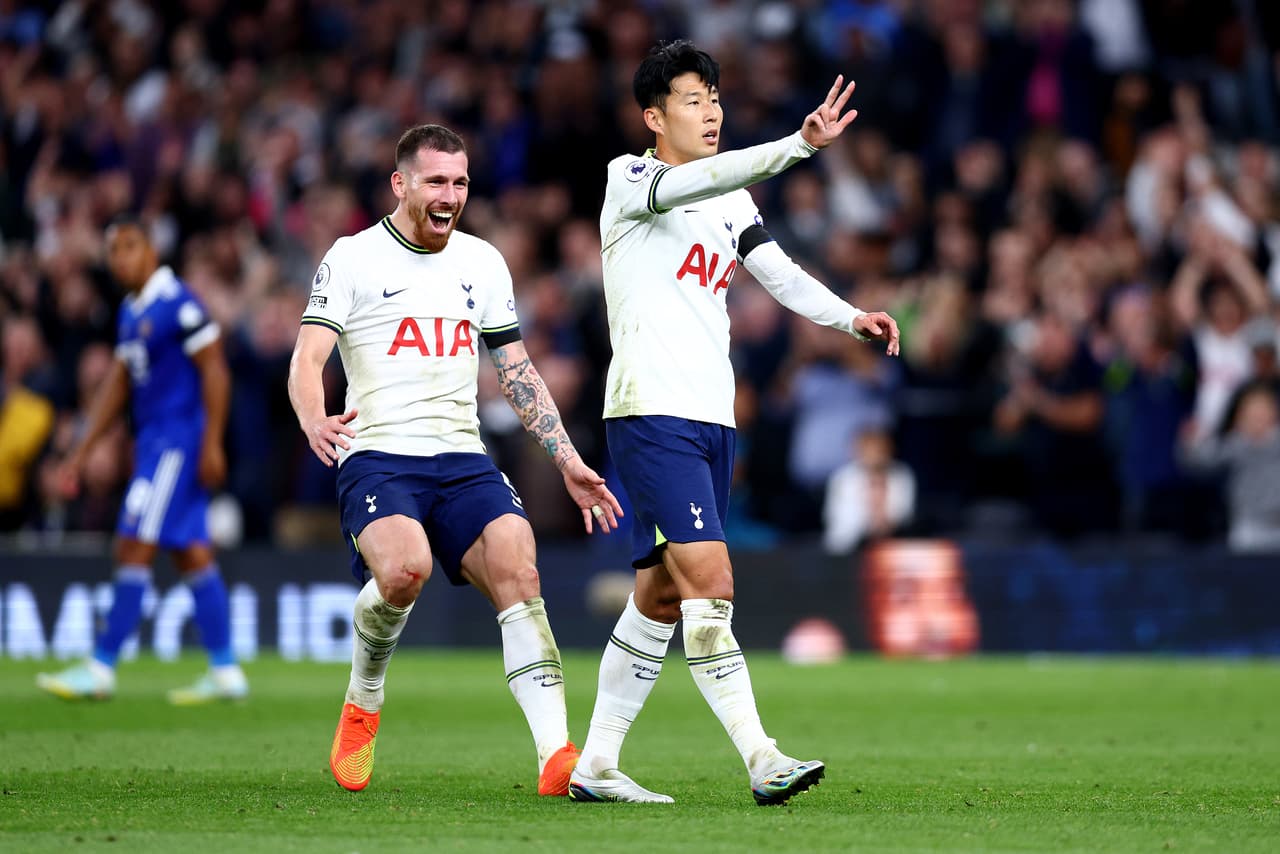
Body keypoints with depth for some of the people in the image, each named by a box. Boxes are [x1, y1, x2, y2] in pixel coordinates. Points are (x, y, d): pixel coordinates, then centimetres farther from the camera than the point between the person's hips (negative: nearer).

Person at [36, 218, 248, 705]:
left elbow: (214, 371, -14)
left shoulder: (178, 304, -12)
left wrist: (212, 444, -18)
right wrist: (81, 453, 18)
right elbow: (117, 385, 20)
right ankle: (226, 673, 9)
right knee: (191, 554, 7)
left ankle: (101, 669, -8)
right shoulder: (131, 313, 15)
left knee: (135, 548, -9)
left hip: (179, 441, -9)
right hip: (153, 441, 9)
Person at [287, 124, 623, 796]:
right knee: (404, 569, -32)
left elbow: (518, 375, 22)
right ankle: (362, 703, -3)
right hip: (378, 456, -4)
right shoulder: (351, 258, 2)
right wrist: (314, 423, -29)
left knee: (516, 569, -21)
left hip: (463, 458, 4)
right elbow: (307, 360, -7)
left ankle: (557, 755, -27)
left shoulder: (483, 262, 17)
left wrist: (568, 462, 14)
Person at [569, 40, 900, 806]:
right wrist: (801, 144, -35)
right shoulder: (629, 179, -4)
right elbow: (697, 182, -24)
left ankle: (596, 765, 15)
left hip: (712, 422, 8)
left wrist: (850, 317, -8)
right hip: (651, 416, -8)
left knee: (661, 597, 9)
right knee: (711, 584, -16)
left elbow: (781, 274, 11)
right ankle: (761, 759, -20)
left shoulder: (733, 203, 18)